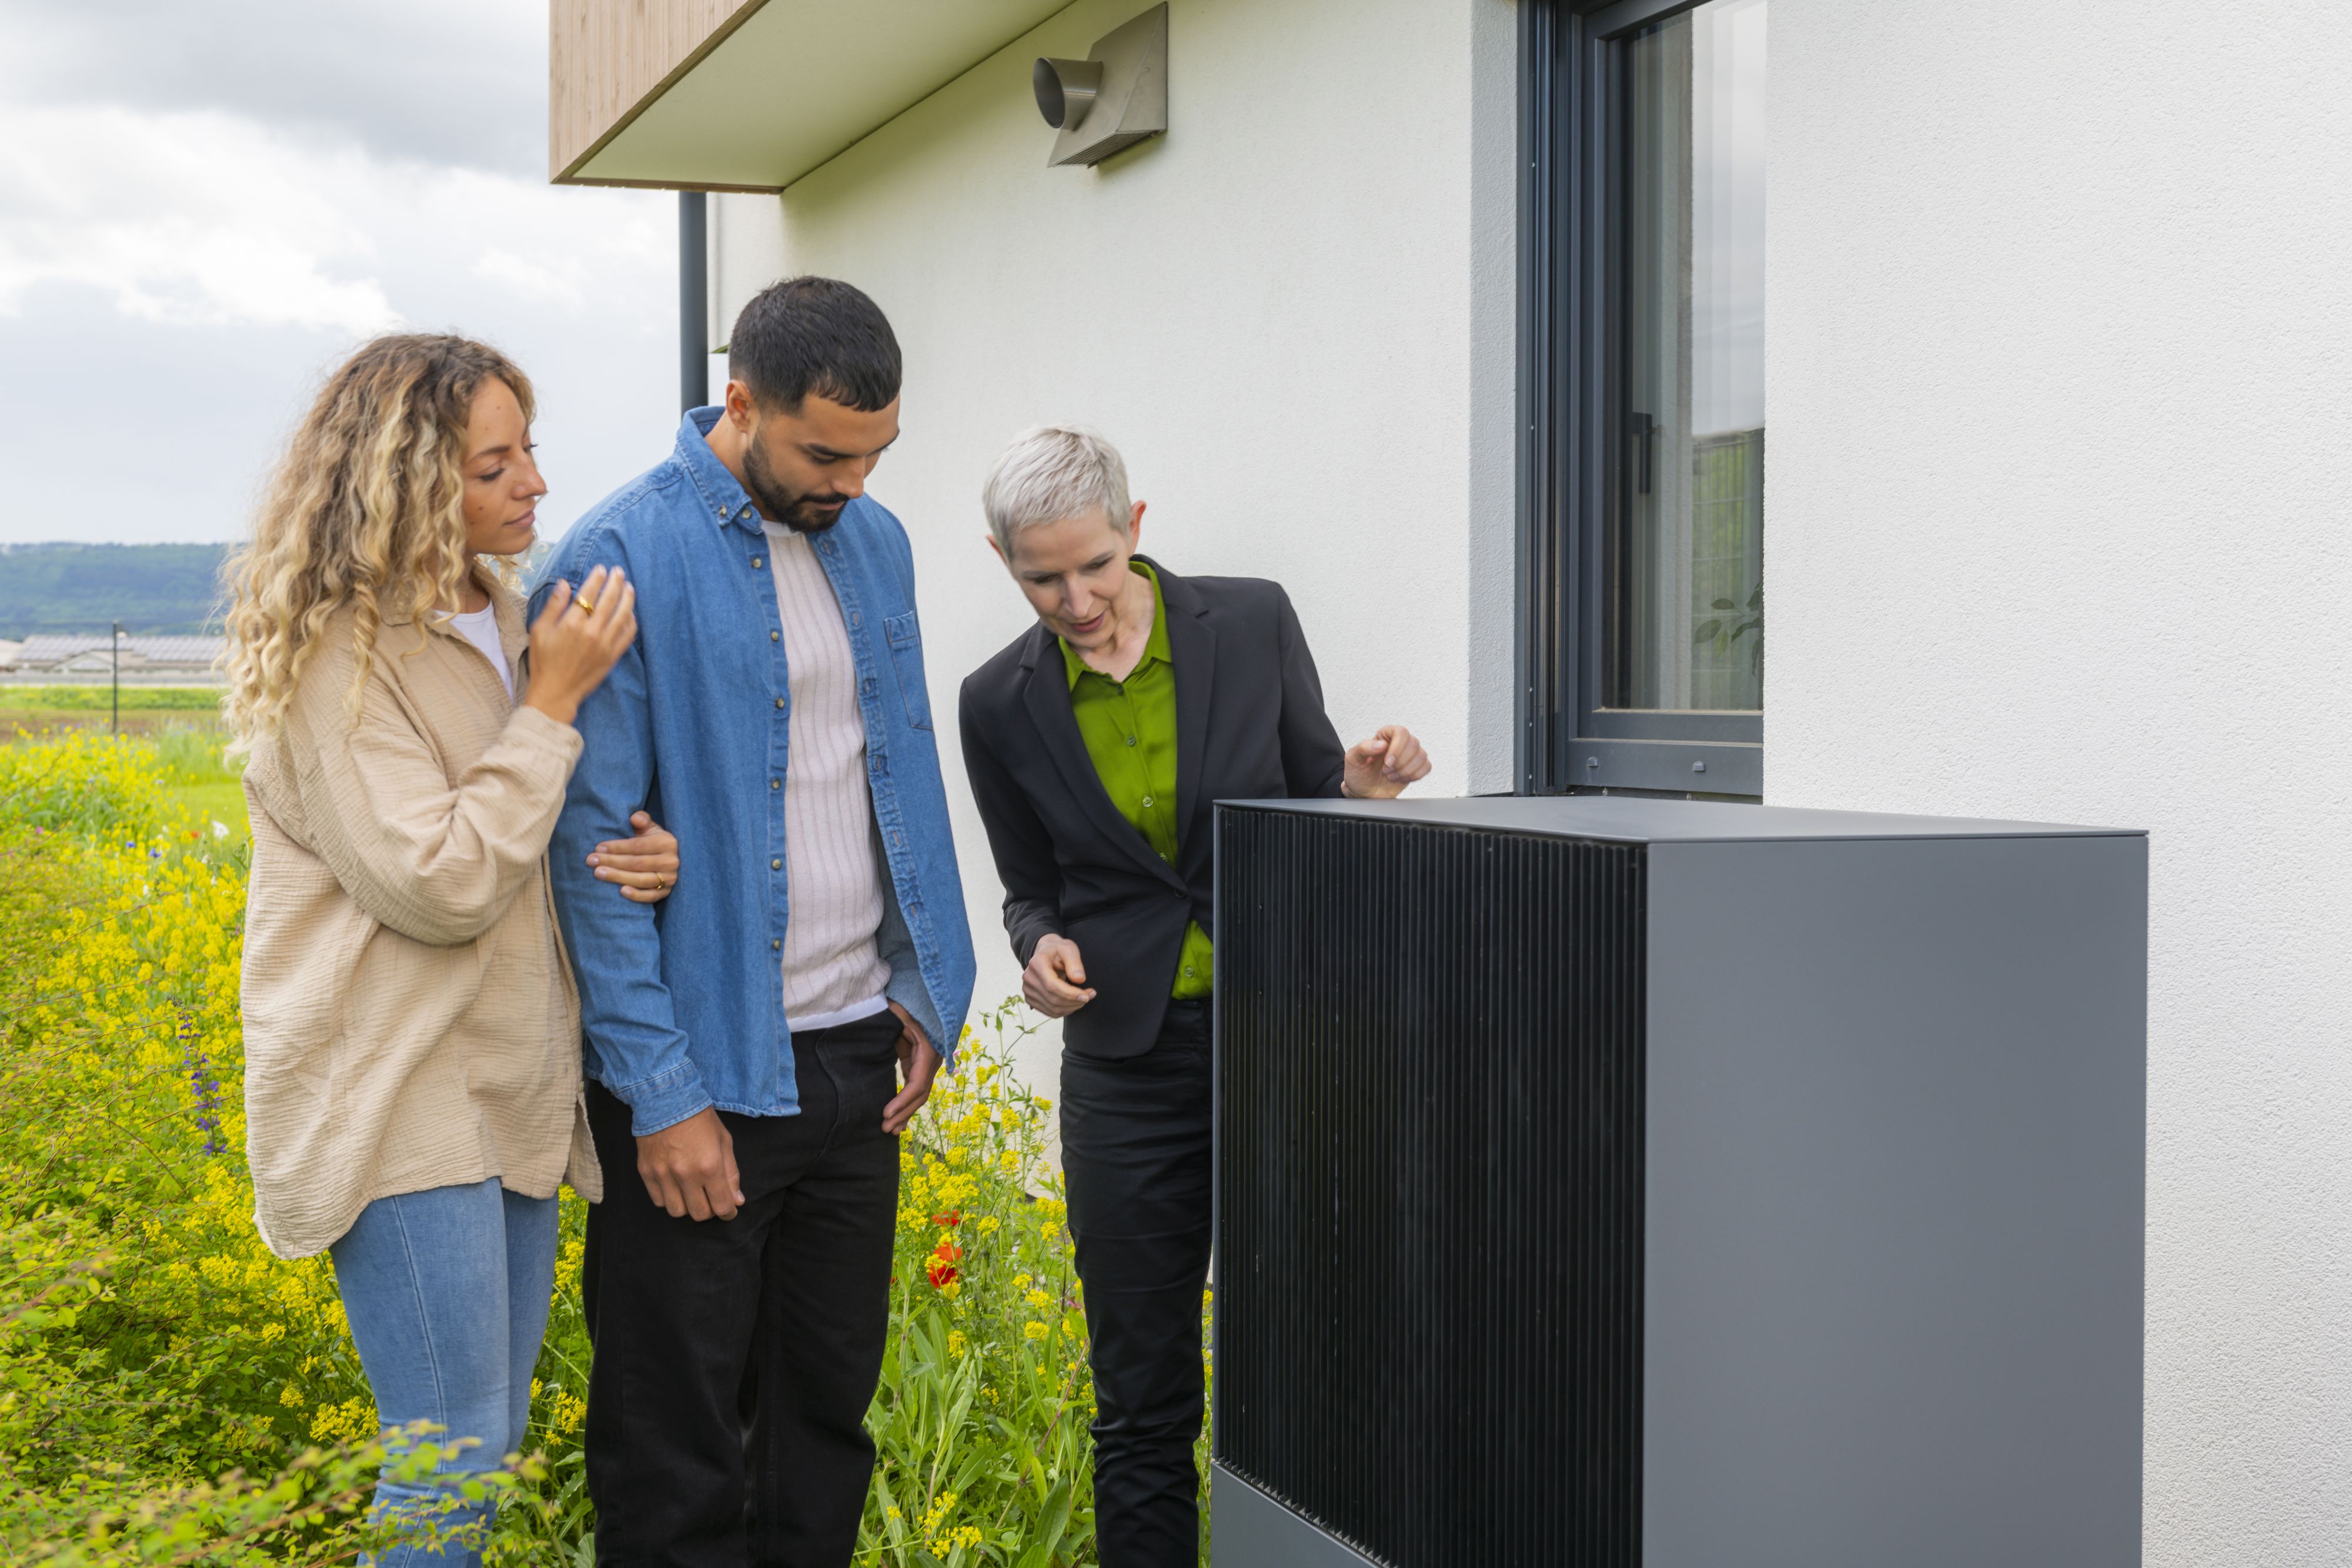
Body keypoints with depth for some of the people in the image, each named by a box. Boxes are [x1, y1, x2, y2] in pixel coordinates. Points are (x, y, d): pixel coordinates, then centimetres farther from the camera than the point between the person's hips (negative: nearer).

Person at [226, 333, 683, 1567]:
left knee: (493, 1441, 13)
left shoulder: (503, 624, 11)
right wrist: (553, 700, -16)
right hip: (400, 1106, -8)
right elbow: (438, 886, -21)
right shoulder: (339, 655, -14)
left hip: (510, 1090, 8)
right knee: (454, 1466, -7)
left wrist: (647, 852, -1)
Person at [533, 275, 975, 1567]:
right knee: (678, 1430, 6)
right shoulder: (622, 562, -14)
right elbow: (590, 842, -14)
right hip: (705, 1070, -6)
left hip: (854, 1054, 6)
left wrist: (928, 995, 9)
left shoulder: (874, 543, 8)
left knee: (829, 1399, 16)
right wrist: (659, 1093, -16)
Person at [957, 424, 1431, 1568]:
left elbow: (1314, 805, 9)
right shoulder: (1002, 703, 0)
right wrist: (1042, 949, -10)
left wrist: (1361, 788, -13)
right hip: (1130, 1061, 1)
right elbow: (1031, 888, 11)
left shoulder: (1252, 622, -3)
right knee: (1142, 1402, 8)